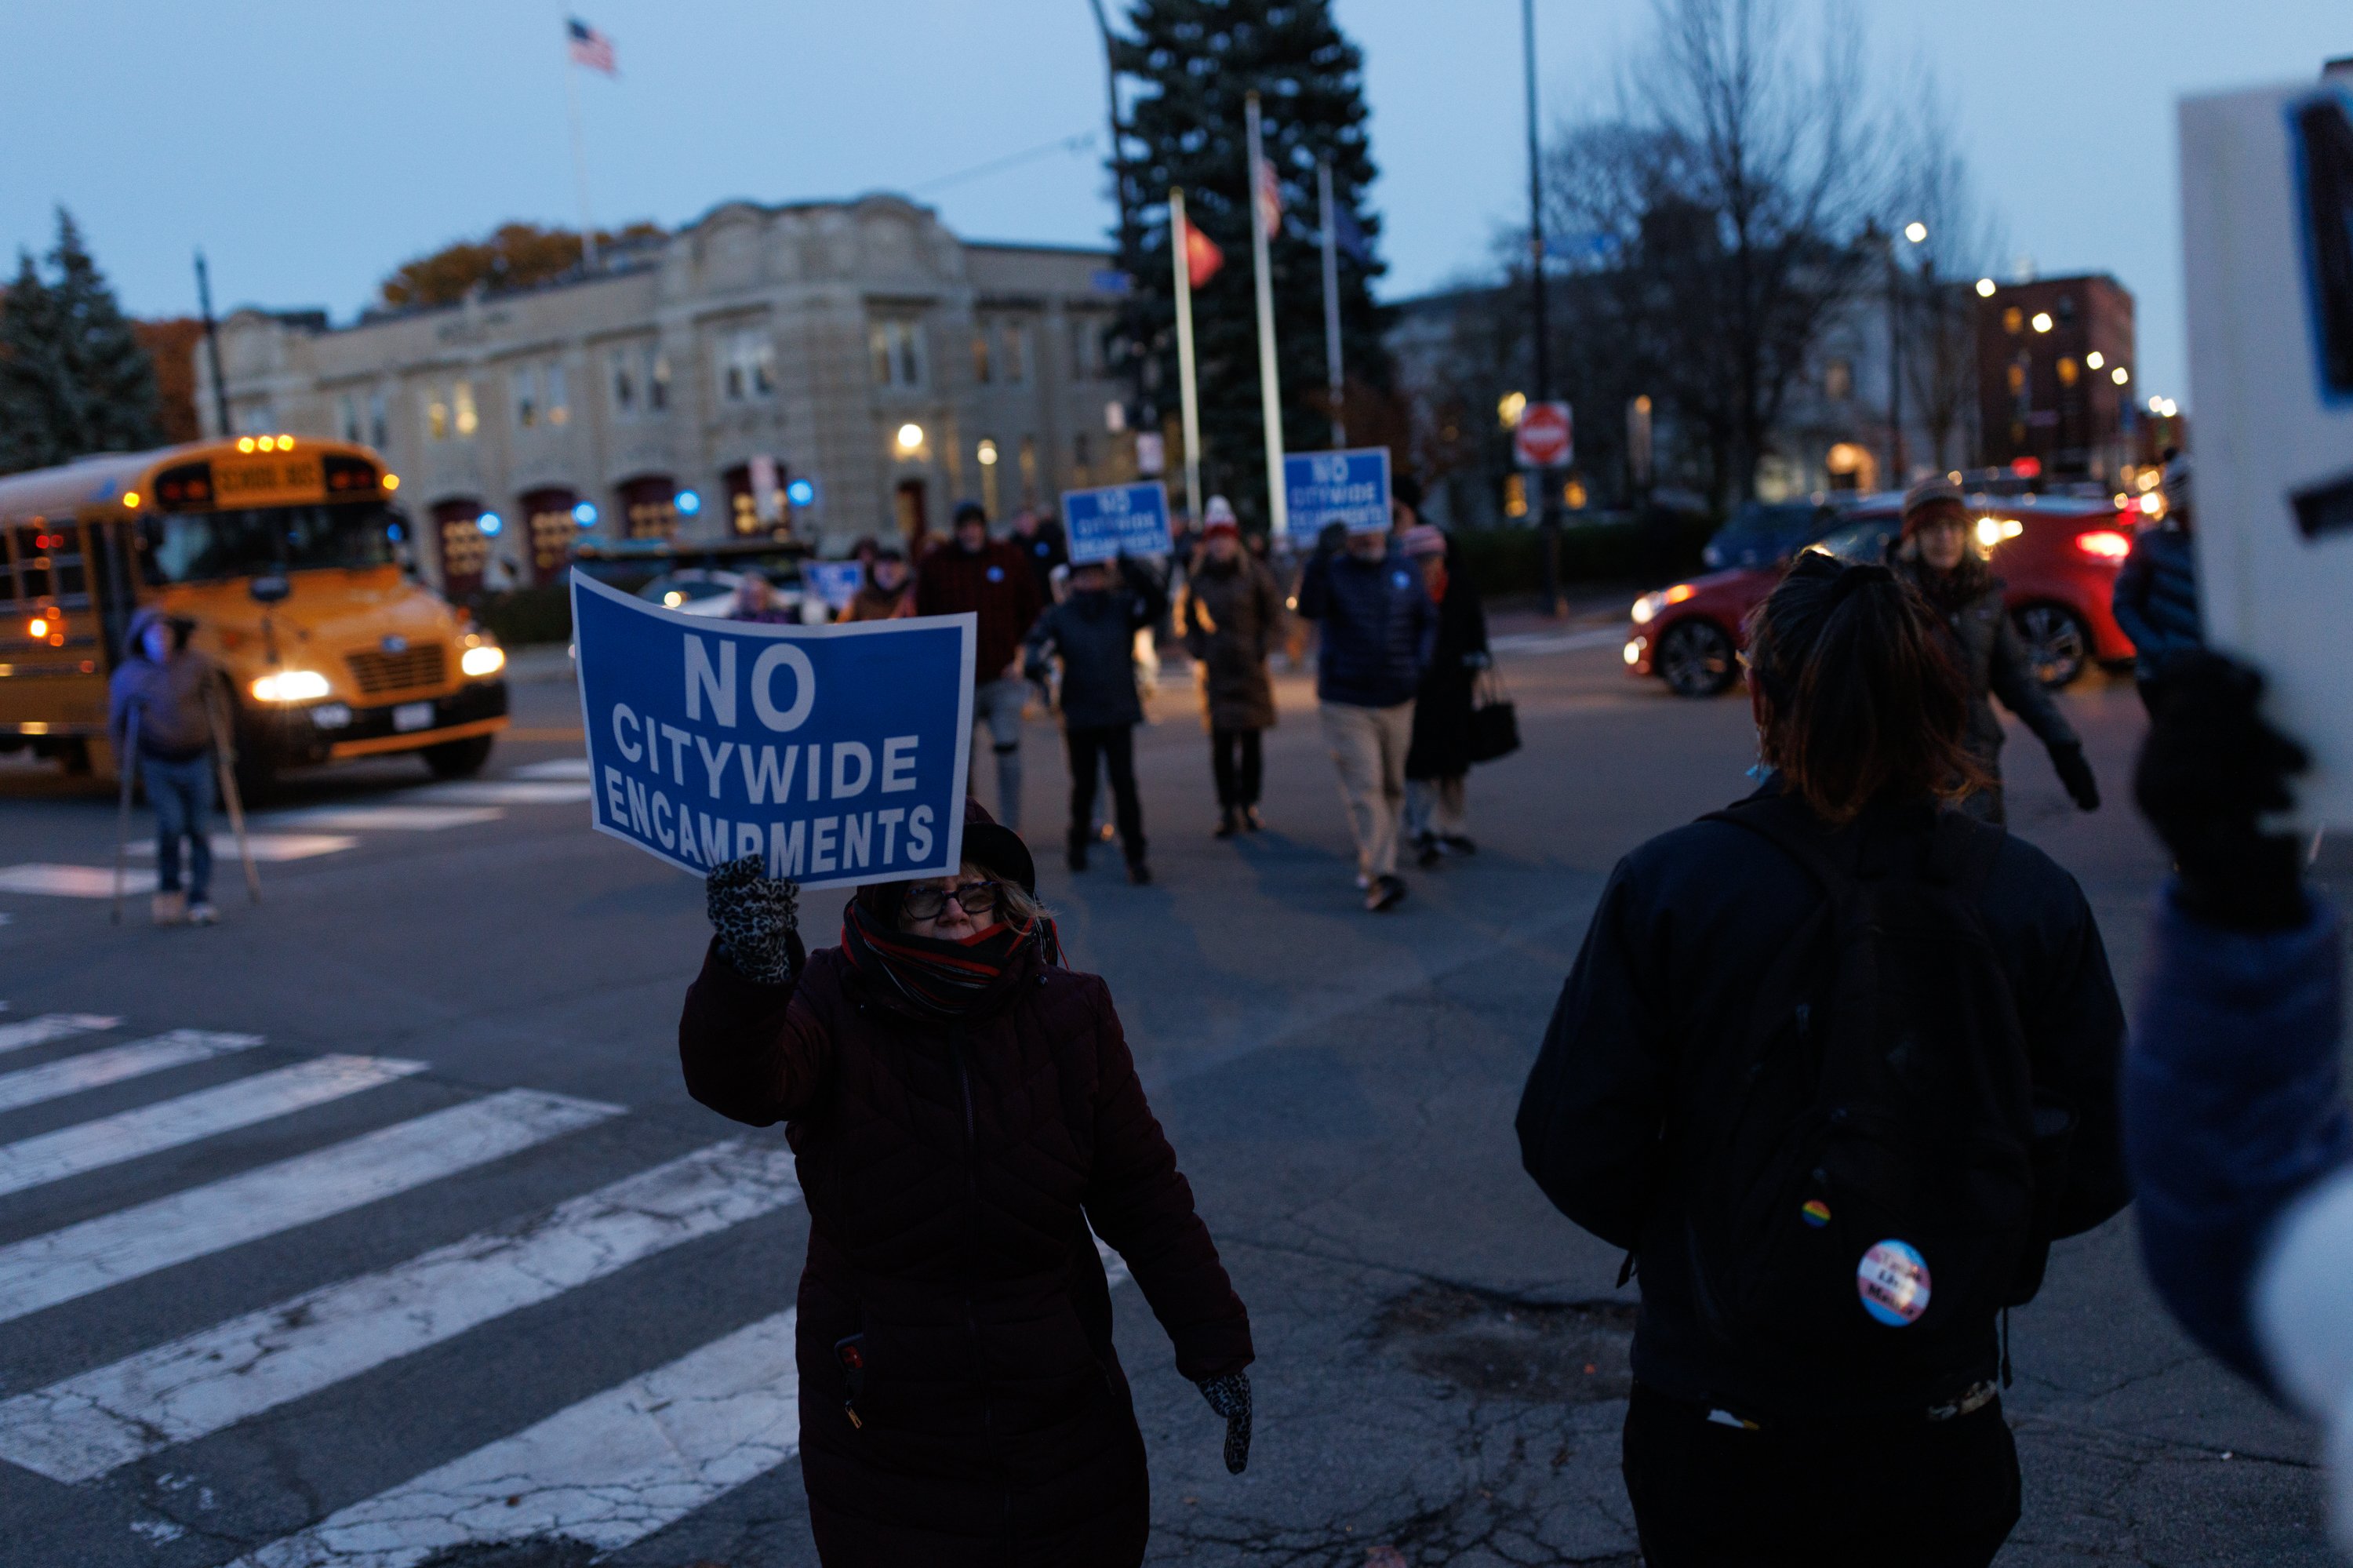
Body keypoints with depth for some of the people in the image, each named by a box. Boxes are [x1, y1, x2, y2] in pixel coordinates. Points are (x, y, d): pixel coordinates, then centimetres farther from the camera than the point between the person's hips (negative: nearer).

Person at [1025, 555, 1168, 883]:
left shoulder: (1122, 607, 2)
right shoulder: (1059, 616, 0)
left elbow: (1156, 601, -13)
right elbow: (1037, 642, -13)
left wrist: (1128, 566, -22)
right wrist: (1035, 665, -36)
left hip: (1119, 713, -1)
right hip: (1079, 717, 1)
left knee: (1125, 783, -5)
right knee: (1083, 784, 14)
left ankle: (1135, 855, 0)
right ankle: (1079, 841, 37)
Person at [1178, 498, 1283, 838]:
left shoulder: (1254, 573, -1)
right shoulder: (1197, 577, 4)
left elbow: (1274, 615, 5)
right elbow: (1185, 619, 16)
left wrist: (1262, 649, -4)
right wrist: (1198, 651, 4)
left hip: (1251, 670, -1)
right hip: (1216, 671, 1)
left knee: (1252, 740, 4)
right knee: (1221, 743, -4)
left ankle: (1248, 804, 15)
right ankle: (1227, 808, 1)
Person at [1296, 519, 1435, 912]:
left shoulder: (1405, 570, 9)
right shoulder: (1333, 571, -4)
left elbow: (1428, 619, 17)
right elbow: (1309, 608, -24)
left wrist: (1423, 656, -2)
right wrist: (1320, 559, -37)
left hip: (1397, 701, 5)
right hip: (1346, 704, -4)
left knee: (1392, 787, 12)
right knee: (1364, 788, -13)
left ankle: (1373, 862, 27)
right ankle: (1379, 876, -17)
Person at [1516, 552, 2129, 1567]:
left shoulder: (1666, 885, -15)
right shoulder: (2034, 900, -9)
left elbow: (1575, 1144, -12)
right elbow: (2095, 1164, -4)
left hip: (1721, 1436, -1)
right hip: (1942, 1436, 2)